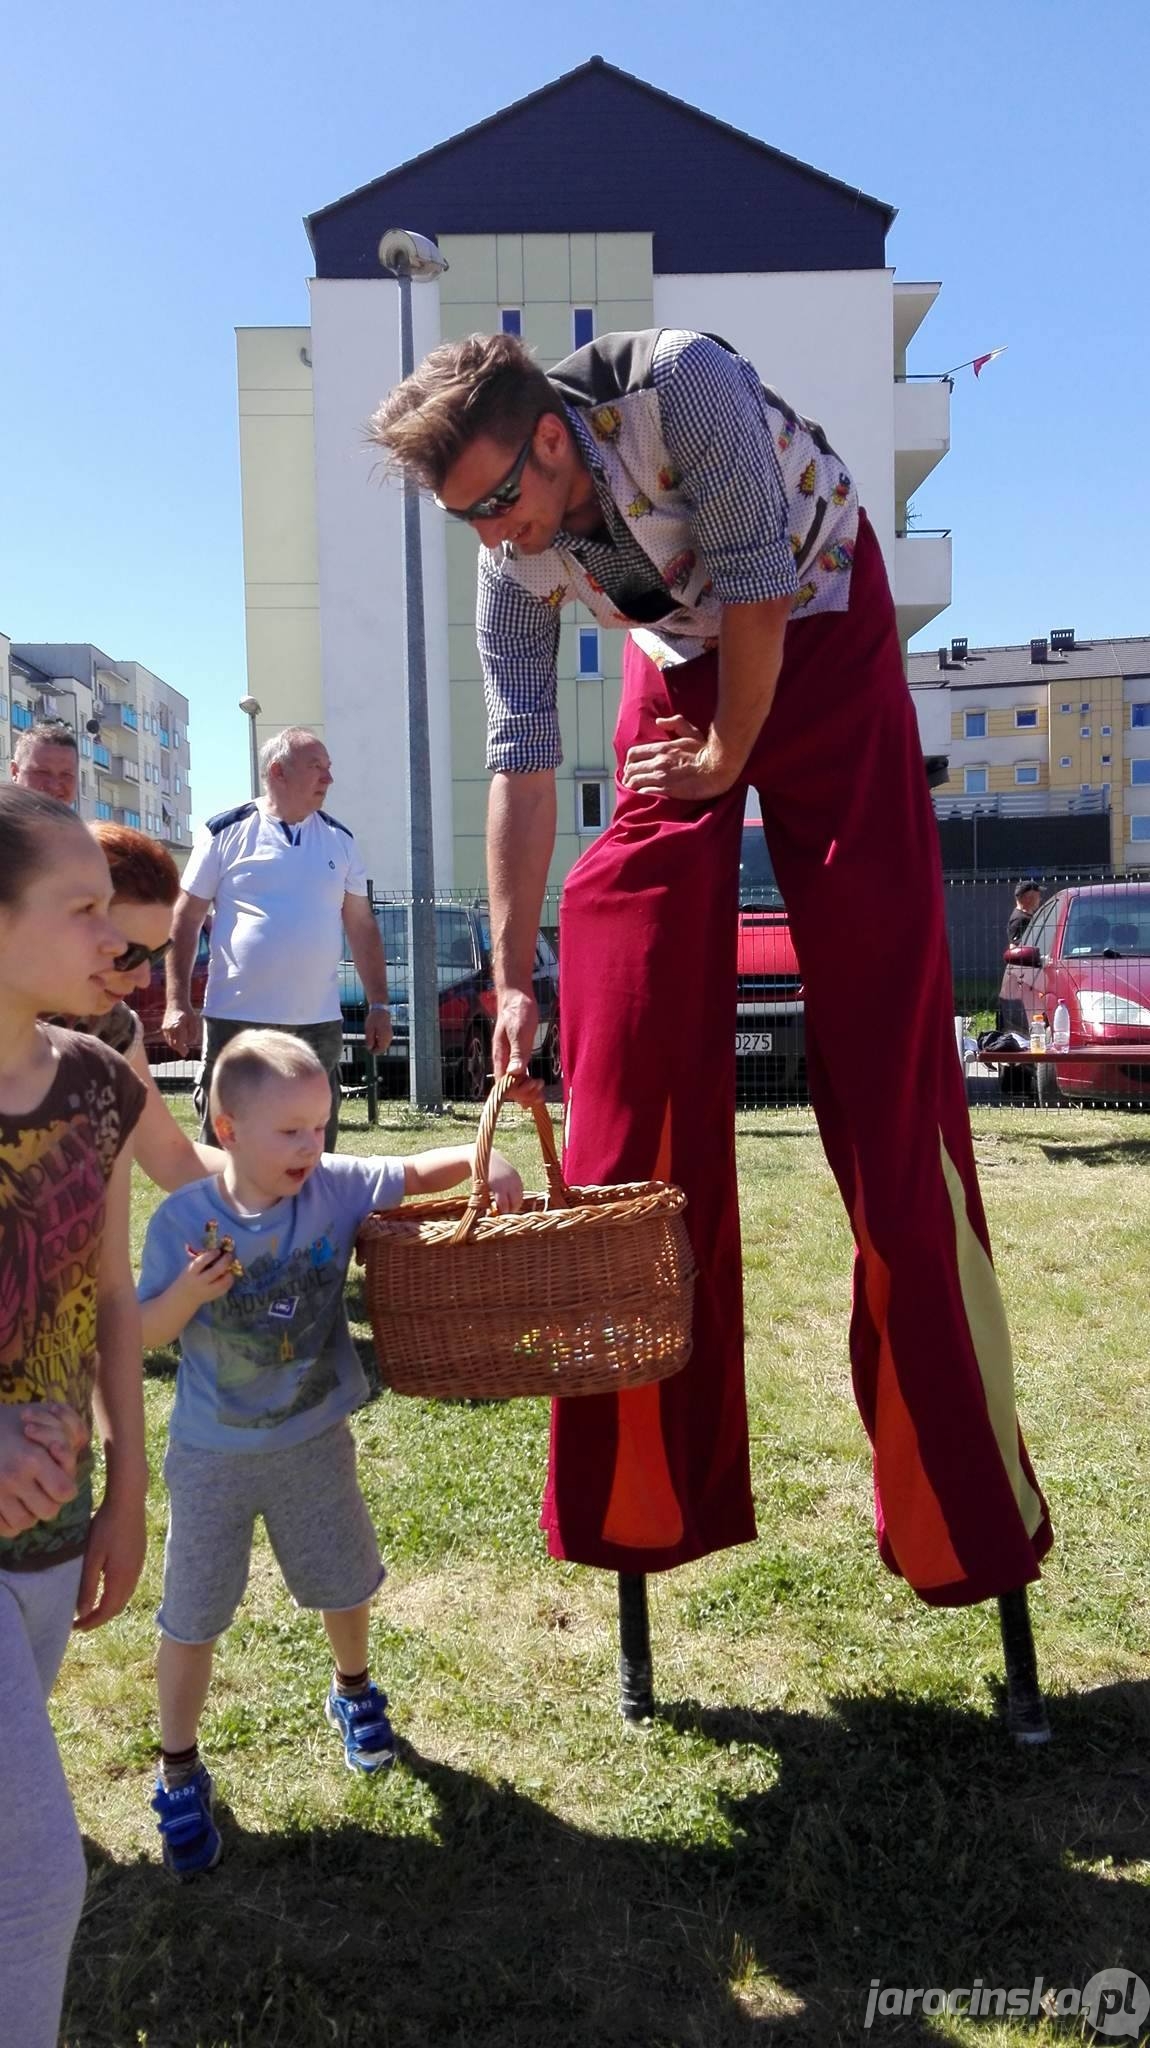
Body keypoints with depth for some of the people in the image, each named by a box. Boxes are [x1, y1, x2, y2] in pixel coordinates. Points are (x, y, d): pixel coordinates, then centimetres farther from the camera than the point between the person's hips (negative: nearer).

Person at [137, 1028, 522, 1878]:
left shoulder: (337, 1189, -14)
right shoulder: (183, 1219, -17)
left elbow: (421, 1170, -7)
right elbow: (147, 1332, -10)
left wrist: (486, 1159, -27)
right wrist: (192, 1289, -30)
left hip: (315, 1443, 2)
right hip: (212, 1456, -2)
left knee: (345, 1587, 21)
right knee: (192, 1618, 9)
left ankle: (355, 1694, 52)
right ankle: (180, 1773, 32)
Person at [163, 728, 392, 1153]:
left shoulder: (339, 839, 9)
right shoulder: (226, 833, -1)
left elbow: (362, 926, 12)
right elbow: (185, 920, 0)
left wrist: (379, 1005, 6)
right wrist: (177, 1003, -8)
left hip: (319, 1023, 3)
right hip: (235, 1021, -3)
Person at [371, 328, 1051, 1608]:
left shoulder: (682, 386, -30)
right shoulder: (513, 563, -15)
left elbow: (756, 588, -25)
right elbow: (521, 760, -14)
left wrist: (729, 754, -14)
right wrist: (512, 970, -16)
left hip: (821, 628, -4)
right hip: (679, 659, 4)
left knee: (878, 980, -10)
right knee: (625, 971, -9)